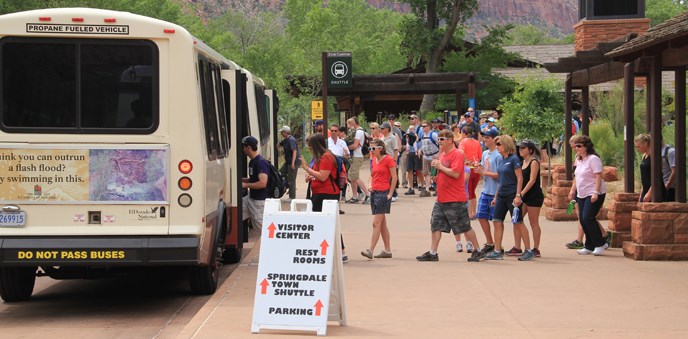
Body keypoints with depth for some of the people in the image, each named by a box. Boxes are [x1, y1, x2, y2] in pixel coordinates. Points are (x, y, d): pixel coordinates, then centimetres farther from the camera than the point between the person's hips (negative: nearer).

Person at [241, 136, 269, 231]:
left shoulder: (261, 162, -20)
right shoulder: (252, 161, 10)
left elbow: (262, 183, -29)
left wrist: (245, 185, -20)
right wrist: (241, 180, 9)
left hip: (259, 201, -10)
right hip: (251, 198, 10)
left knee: (261, 226, -4)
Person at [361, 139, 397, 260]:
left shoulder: (388, 159, -9)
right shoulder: (374, 160, 13)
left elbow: (394, 177, -10)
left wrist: (390, 193, -12)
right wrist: (371, 185, 6)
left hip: (384, 193, -8)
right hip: (374, 192, 8)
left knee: (376, 223, -12)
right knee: (382, 223, 11)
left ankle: (370, 250, -16)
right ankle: (387, 250, 17)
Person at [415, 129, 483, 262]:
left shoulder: (457, 154, -13)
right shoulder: (442, 155, 14)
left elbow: (455, 173, -23)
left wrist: (440, 166, -15)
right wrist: (435, 166, 7)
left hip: (455, 200, -8)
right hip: (441, 199, 8)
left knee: (465, 227, 1)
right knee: (436, 226, 4)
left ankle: (477, 251, 14)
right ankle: (432, 253, 7)